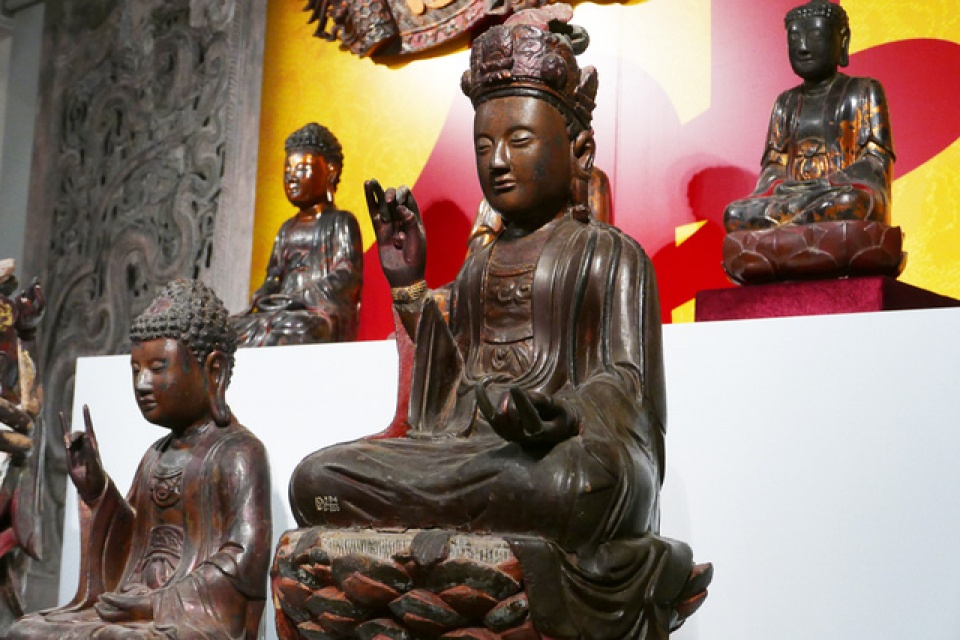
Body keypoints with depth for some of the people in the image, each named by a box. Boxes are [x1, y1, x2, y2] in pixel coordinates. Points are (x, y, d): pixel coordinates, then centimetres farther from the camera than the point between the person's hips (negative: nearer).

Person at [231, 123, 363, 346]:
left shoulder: (340, 221, 6)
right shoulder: (287, 229, 29)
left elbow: (348, 276, -8)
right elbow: (274, 276, 23)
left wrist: (295, 299, -15)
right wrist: (262, 298, -3)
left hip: (326, 315, -7)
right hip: (288, 313, 7)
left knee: (292, 330, -39)